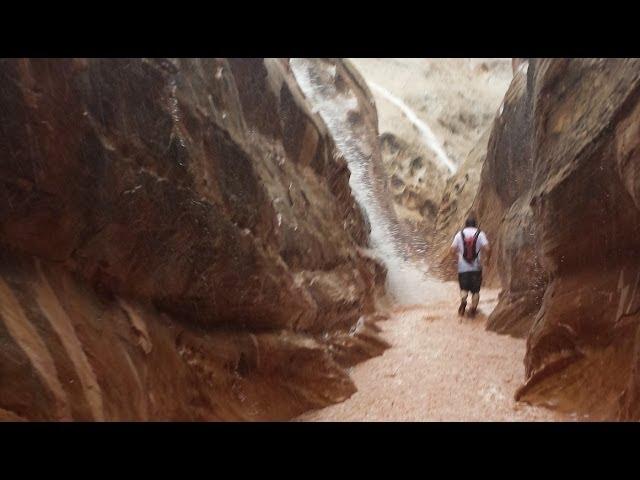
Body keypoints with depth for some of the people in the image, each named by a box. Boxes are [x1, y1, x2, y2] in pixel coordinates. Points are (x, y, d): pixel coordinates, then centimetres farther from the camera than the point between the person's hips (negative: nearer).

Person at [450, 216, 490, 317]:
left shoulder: (459, 234, 1)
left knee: (464, 289, 11)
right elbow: (487, 249, -13)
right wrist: (486, 258, 5)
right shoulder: (480, 234, -2)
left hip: (463, 268, 0)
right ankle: (473, 309, 8)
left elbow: (452, 250, -4)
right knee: (475, 290, 13)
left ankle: (463, 300, -18)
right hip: (476, 267, 0)